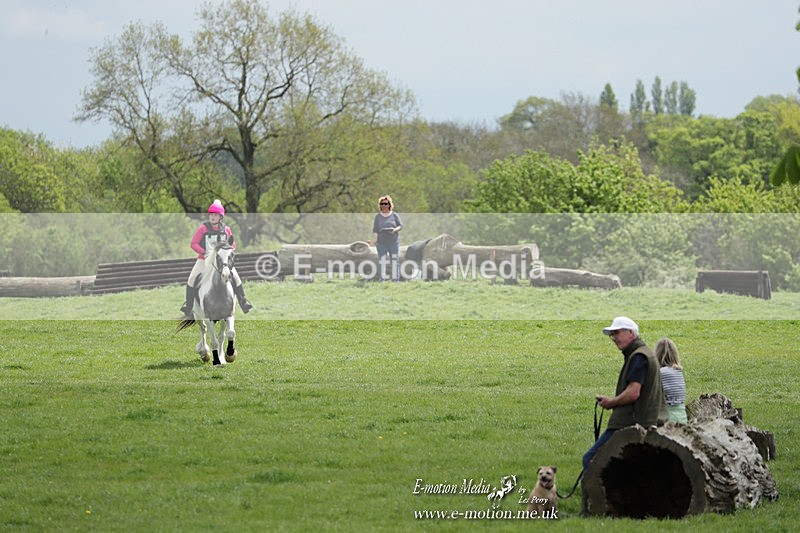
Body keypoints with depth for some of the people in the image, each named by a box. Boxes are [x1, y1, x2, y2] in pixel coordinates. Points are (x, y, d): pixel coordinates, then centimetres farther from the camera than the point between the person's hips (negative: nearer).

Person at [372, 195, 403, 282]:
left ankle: (395, 279, -2)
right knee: (381, 261, -6)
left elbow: (400, 226, 6)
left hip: (393, 242, 0)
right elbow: (375, 229, 8)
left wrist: (395, 230, -15)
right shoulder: (378, 216, 12)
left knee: (395, 261, -5)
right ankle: (381, 280, -6)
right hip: (381, 242, 0)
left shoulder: (394, 215, 10)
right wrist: (375, 239, -7)